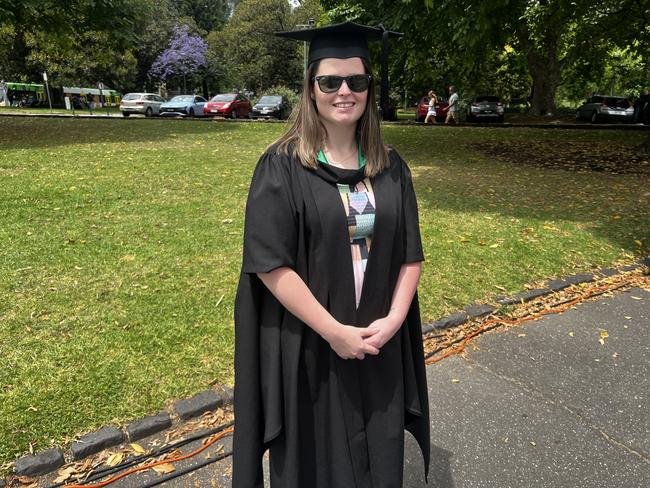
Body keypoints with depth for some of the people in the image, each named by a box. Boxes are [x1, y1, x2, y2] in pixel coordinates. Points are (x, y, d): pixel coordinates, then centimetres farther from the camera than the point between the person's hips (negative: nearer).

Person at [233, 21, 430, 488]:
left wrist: (393, 319, -10)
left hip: (379, 346, 4)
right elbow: (269, 263, -16)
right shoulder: (282, 166, -10)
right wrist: (333, 331, -18)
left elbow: (411, 255, 4)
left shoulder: (391, 167, 3)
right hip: (308, 348, -3)